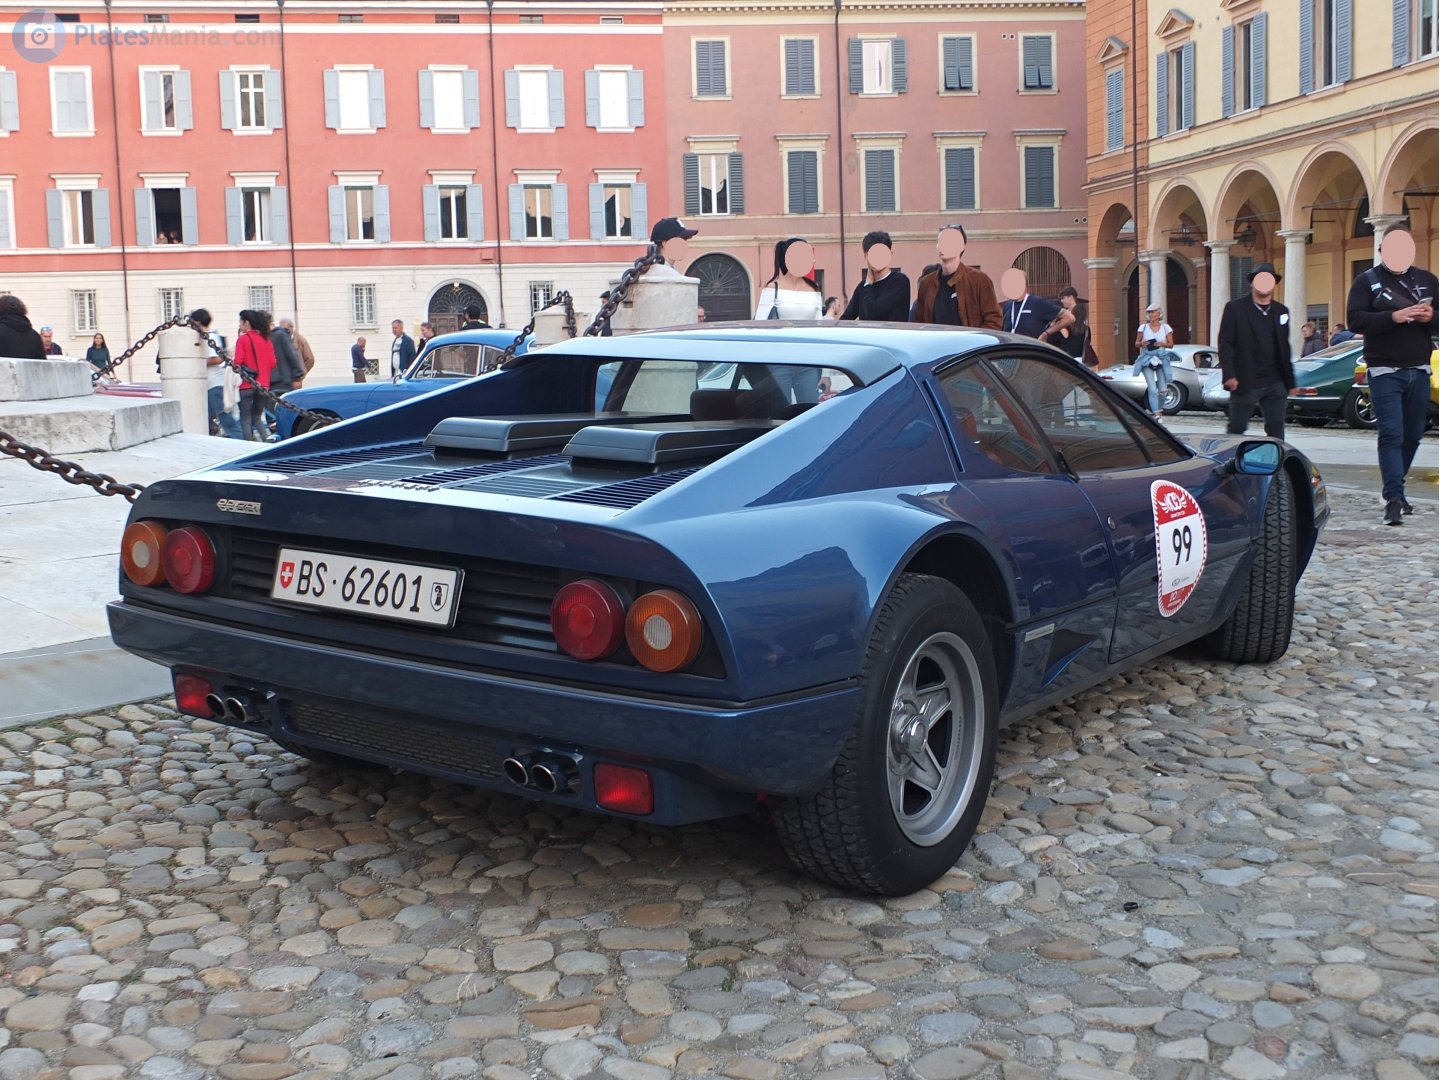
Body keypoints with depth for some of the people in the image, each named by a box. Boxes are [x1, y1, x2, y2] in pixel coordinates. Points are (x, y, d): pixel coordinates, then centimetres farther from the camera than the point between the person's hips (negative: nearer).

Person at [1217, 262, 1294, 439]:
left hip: (1275, 383, 4)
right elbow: (1225, 343, -6)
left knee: (1277, 429, 1)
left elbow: (1284, 348, 18)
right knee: (1236, 429, 1)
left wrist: (1290, 381, 15)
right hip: (1245, 383, -4)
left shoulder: (1281, 311, 14)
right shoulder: (1235, 308, -1)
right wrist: (1229, 375, -16)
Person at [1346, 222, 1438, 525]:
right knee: (1391, 434, -11)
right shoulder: (1367, 281, 2)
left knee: (1413, 434, 8)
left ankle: (1394, 488, 23)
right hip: (1384, 371, -5)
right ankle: (1394, 499, -14)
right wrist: (1393, 317, -21)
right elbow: (1355, 319, -9)